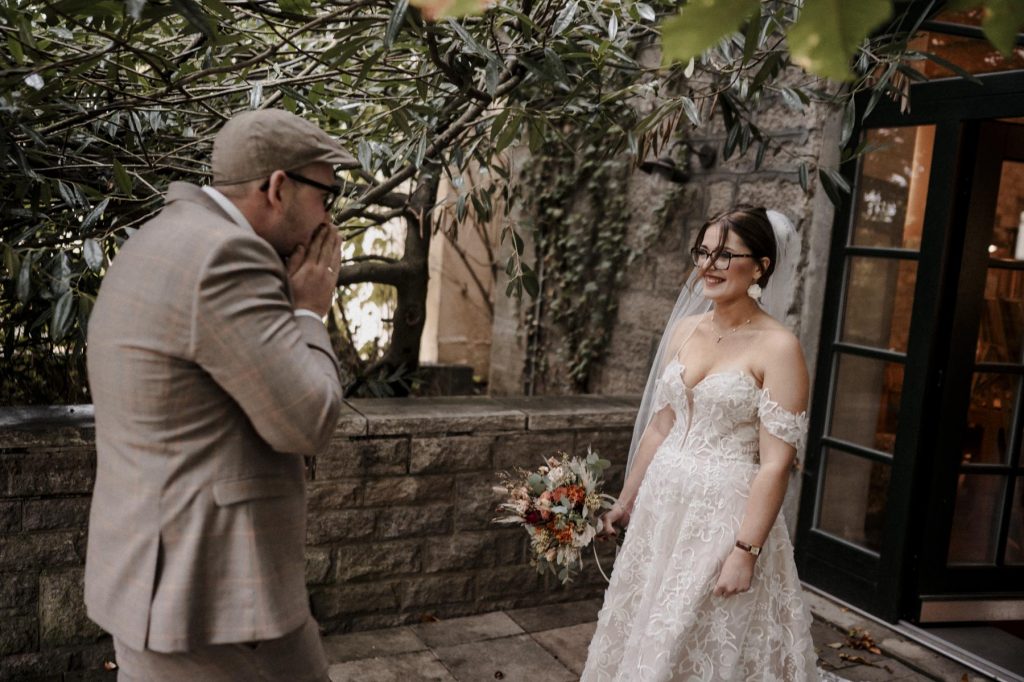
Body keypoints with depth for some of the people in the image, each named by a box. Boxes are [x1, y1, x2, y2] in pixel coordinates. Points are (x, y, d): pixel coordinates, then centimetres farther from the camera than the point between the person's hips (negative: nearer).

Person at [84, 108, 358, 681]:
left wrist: (292, 306, 10)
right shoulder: (223, 254, -21)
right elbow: (308, 423, -20)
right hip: (208, 598, -10)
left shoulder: (165, 244, 11)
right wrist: (309, 311, -7)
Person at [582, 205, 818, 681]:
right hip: (663, 502, 6)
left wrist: (746, 550, -19)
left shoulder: (777, 348, -14)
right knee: (647, 637, 18)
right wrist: (626, 500, 15)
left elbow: (775, 463, -16)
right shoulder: (684, 329, 5)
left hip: (725, 513, -6)